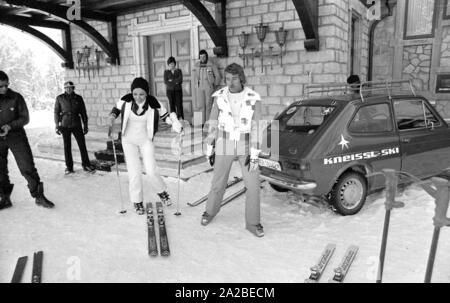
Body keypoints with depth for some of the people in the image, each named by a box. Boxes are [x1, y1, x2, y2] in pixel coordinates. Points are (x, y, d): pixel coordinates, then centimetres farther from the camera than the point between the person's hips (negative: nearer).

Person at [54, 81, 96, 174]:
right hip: (65, 126, -1)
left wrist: (85, 126, 6)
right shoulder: (60, 98, 1)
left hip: (77, 125, 1)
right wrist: (57, 126, -1)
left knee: (82, 145, -1)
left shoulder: (78, 98, 3)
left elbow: (83, 113, 7)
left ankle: (86, 165, 9)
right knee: (67, 146, 4)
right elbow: (56, 112, 3)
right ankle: (69, 167, 14)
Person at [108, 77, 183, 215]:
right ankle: (137, 202, 17)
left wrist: (175, 122, -22)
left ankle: (161, 191, 22)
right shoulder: (125, 101, -15)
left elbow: (165, 115, -3)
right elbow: (116, 109, 4)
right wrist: (112, 118, -16)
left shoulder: (153, 104, -18)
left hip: (146, 140, -1)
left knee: (151, 170, -9)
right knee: (134, 172, -1)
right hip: (129, 141, 1)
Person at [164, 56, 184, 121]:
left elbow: (180, 80, -4)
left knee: (179, 104, -10)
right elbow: (166, 82, -2)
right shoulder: (166, 72, 10)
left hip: (178, 90, 0)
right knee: (172, 105, -2)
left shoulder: (179, 71, 10)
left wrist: (171, 81, -7)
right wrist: (175, 82, -9)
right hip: (170, 90, 1)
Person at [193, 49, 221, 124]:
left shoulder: (212, 65, -2)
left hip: (209, 87, -3)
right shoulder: (197, 65, 10)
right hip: (199, 88, 3)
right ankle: (202, 123, 3)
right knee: (201, 105, -1)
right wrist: (196, 86, 15)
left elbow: (218, 76, 4)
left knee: (208, 105, -6)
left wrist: (215, 86, 3)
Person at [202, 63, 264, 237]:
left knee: (253, 185, -3)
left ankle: (252, 223, 14)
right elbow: (213, 125, -1)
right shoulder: (219, 97, -7)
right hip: (225, 146, 1)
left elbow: (256, 127, -11)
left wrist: (254, 155, -16)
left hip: (246, 147, 0)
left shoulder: (254, 99, -10)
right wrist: (209, 150, 1)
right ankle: (211, 211, 39)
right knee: (218, 184, 11)